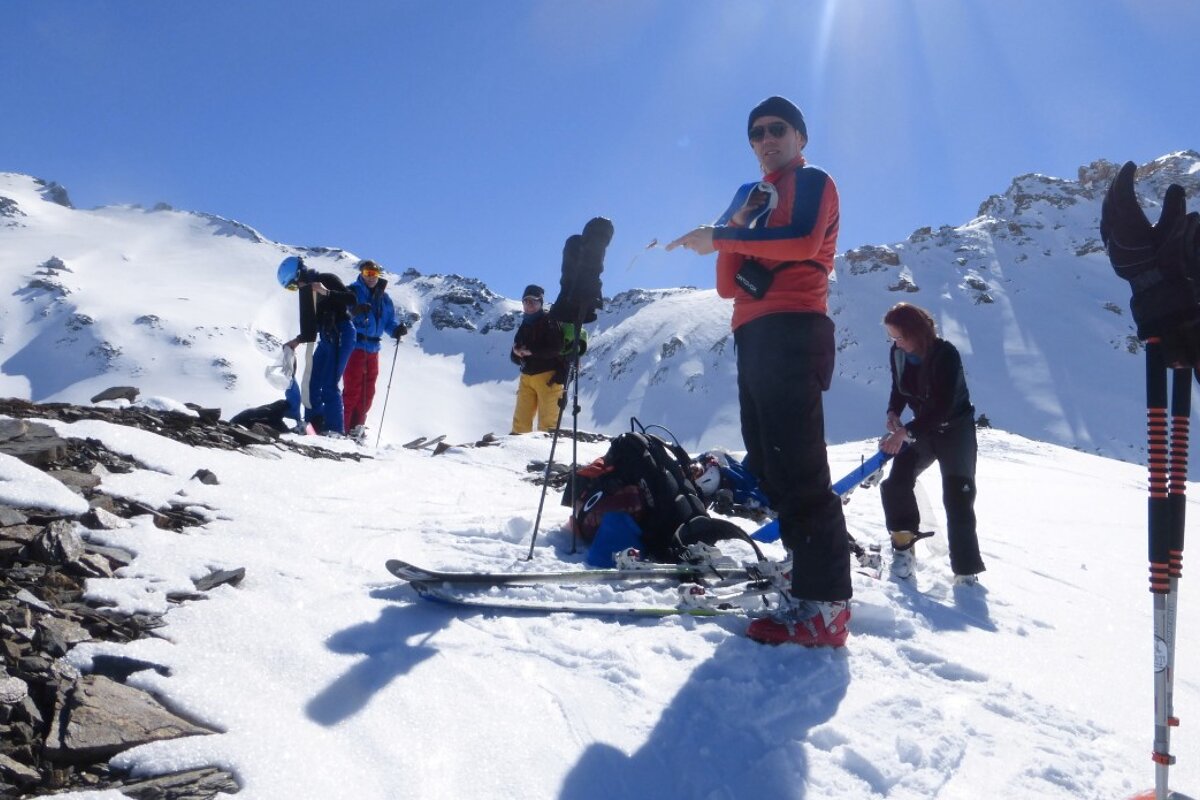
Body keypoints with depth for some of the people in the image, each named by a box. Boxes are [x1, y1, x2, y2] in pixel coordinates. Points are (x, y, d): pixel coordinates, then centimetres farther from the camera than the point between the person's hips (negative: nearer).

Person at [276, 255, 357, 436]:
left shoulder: (328, 279, -8)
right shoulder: (305, 290, 14)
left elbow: (351, 299, -18)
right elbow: (311, 323, 19)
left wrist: (326, 293, -27)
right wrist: (298, 340, 14)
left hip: (341, 335, -9)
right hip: (326, 338, 9)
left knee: (329, 385, -13)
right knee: (312, 384, 8)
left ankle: (335, 430, -10)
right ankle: (314, 425, 14)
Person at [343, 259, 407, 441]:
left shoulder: (383, 297, 13)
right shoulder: (353, 291, -3)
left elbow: (389, 320, 14)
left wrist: (397, 329, -8)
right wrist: (354, 310, -34)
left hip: (372, 349, 6)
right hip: (354, 346, -6)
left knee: (367, 392, 10)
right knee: (352, 389, -7)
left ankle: (355, 428, 19)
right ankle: (342, 427, -1)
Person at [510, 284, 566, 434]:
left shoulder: (549, 321, -1)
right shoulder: (524, 325, 18)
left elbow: (557, 348, -14)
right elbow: (515, 357, 16)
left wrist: (531, 351, -14)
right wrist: (517, 353, -7)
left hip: (548, 376, -6)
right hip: (527, 376, 6)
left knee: (547, 422, -7)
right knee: (520, 420, 0)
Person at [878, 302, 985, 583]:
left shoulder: (946, 354, -28)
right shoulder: (898, 353, -9)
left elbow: (943, 407, -31)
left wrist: (906, 432, -36)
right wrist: (893, 412, -12)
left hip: (956, 430, -5)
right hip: (924, 428, 5)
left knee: (957, 498, -8)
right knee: (896, 483, -9)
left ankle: (965, 569, 3)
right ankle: (904, 544, 9)